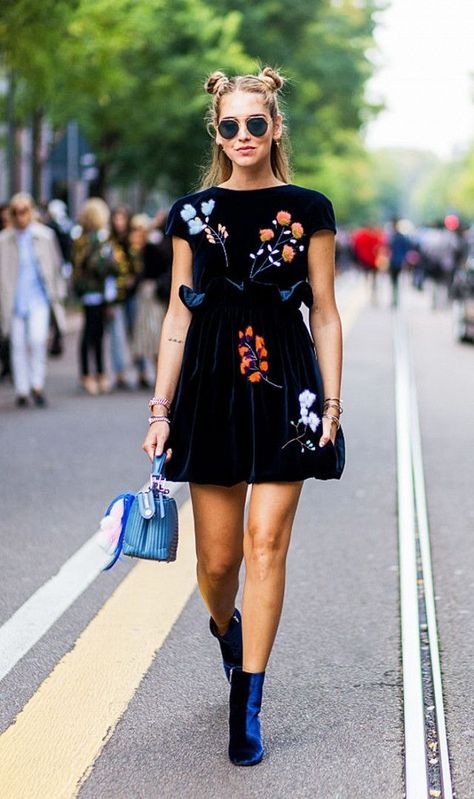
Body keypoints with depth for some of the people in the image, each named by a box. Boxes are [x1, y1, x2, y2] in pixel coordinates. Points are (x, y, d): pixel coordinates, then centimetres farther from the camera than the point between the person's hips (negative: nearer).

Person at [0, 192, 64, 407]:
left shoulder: (45, 235, 3)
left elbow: (55, 266, 12)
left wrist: (56, 295, 9)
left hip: (39, 298, -1)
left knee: (37, 339, -17)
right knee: (18, 345, 3)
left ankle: (37, 385, -1)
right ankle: (21, 391, 14)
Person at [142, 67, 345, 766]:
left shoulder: (308, 210, 3)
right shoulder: (193, 212, 6)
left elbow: (325, 315, 4)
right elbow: (179, 315, 7)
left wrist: (331, 403, -2)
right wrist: (161, 408, 2)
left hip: (286, 391, -1)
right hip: (212, 387, 1)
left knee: (266, 546, -6)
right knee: (217, 557, 4)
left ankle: (247, 707, 3)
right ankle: (226, 628, 41)